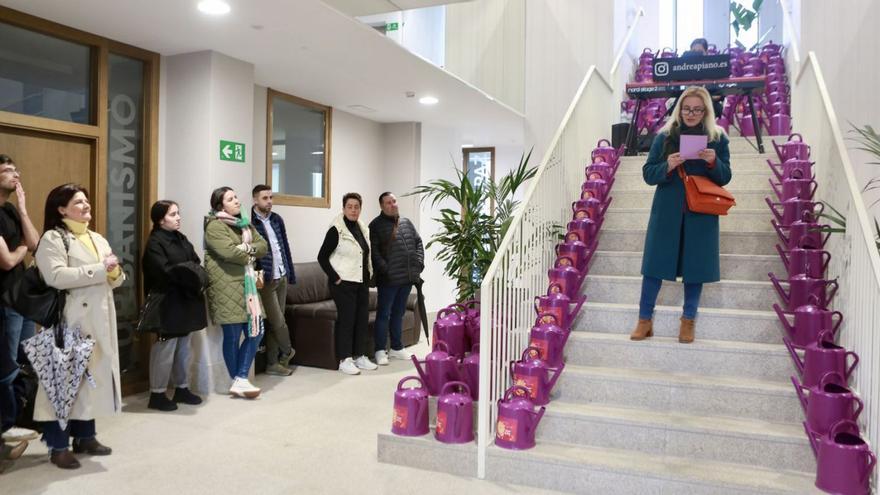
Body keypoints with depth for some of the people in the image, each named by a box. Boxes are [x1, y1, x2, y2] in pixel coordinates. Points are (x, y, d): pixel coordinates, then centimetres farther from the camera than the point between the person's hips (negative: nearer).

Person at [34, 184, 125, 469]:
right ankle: (58, 446, 7)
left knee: (94, 375, 11)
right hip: (70, 321, -7)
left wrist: (114, 270, -5)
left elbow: (116, 279, 18)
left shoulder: (98, 239, 18)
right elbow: (56, 277, -21)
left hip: (100, 320, 7)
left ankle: (85, 436, 23)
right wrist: (100, 269, -17)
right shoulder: (53, 239, -6)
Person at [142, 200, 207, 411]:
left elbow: (196, 264, 10)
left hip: (187, 301, 8)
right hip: (168, 303, -8)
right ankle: (157, 394, 7)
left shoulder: (181, 239, 15)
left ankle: (182, 388, 24)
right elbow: (165, 271, -20)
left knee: (183, 347, 14)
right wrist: (190, 274, -11)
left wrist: (197, 278, -9)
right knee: (165, 348, -3)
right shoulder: (155, 243, -10)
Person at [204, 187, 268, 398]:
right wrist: (250, 256, -3)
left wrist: (248, 248, -9)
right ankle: (238, 381, 13)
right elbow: (230, 252, -21)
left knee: (255, 332, 5)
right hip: (226, 286, -8)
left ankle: (241, 379, 12)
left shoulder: (244, 224, 18)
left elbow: (263, 246, 11)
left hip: (246, 284, 8)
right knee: (233, 335, -1)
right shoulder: (215, 226, -8)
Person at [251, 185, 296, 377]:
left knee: (274, 322, 11)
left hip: (282, 277, 6)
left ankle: (273, 363, 19)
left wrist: (291, 272, 13)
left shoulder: (277, 219, 9)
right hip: (266, 279, -6)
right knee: (278, 322, 0)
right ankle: (287, 353, 25)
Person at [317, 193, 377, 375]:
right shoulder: (336, 230, -11)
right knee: (346, 319, -4)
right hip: (344, 283, -7)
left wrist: (369, 274, 11)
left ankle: (360, 356, 21)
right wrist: (335, 277, -13)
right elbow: (322, 257, -10)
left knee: (362, 319, 10)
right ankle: (344, 360, 5)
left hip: (362, 282, 7)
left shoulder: (363, 229, 10)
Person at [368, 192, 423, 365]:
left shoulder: (407, 222, 16)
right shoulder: (376, 225, -4)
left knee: (398, 314, 15)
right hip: (388, 279, -6)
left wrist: (419, 263, 4)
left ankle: (396, 348, 25)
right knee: (384, 314, 1)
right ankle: (380, 350, 9)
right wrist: (385, 270, -19)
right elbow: (374, 251, -12)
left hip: (407, 278, 6)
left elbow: (418, 242, 18)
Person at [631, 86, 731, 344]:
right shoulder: (665, 136, 2)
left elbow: (725, 177, 5)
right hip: (667, 212, 0)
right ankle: (644, 320, 12)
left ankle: (688, 320, 22)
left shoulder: (717, 138, 4)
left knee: (695, 266, 6)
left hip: (701, 214, 1)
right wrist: (667, 166, -19)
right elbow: (648, 173, 1)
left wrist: (713, 162, -15)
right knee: (655, 264, 2)